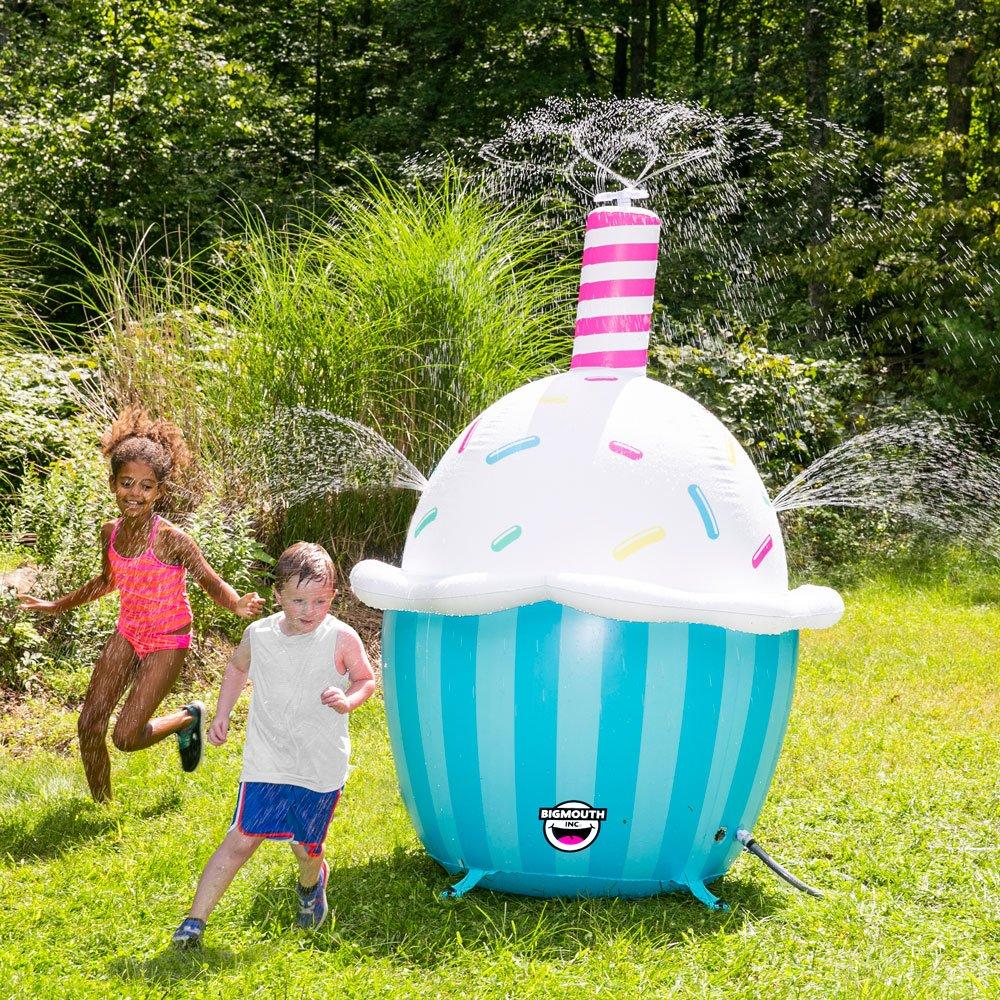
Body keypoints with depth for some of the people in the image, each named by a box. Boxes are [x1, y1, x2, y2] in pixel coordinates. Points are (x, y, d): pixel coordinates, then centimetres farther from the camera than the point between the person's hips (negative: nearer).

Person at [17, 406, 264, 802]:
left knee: (126, 737, -7)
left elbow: (213, 583, -17)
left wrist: (238, 605, -39)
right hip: (127, 632, 5)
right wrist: (56, 606, 19)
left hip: (167, 641, -5)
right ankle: (101, 807, 23)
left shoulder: (171, 540, -25)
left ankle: (189, 719, 22)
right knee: (89, 725, 2)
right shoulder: (110, 533, -8)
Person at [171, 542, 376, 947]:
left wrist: (348, 701, -18)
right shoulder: (258, 635, -4)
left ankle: (311, 883, 51)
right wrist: (222, 714, 11)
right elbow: (237, 667, 18)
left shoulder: (341, 639, -11)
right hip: (267, 763, 0)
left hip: (321, 766, 0)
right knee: (242, 839, -9)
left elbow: (366, 680, 3)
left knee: (307, 846, 14)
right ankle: (195, 920, -5)